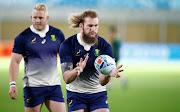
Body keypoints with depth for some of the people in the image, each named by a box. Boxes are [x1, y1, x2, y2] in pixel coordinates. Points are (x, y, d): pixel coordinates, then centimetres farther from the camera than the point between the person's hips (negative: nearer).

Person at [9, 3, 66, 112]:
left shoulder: (57, 34, 6)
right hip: (32, 86, -3)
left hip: (54, 85, 3)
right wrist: (13, 84, -15)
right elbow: (15, 61, -4)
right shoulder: (23, 37, -3)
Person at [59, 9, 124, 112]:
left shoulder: (105, 46, -9)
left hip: (98, 94, 1)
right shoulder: (67, 45, -10)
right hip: (76, 94, -1)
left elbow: (102, 82, -14)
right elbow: (66, 79, -19)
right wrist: (77, 70, -40)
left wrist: (108, 75, -36)